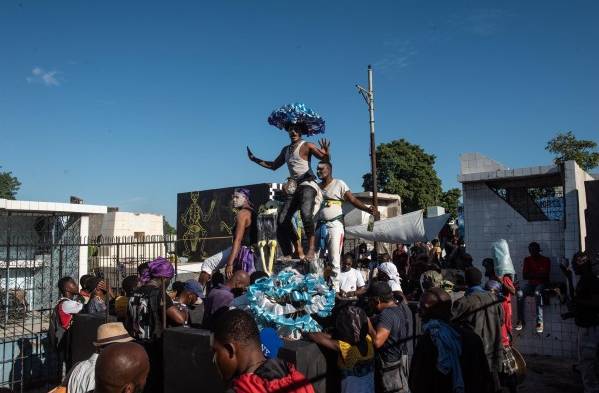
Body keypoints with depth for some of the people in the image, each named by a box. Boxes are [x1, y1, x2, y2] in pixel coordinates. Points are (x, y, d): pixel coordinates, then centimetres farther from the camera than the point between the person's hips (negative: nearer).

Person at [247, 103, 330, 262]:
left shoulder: (307, 146, -3)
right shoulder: (286, 150, 18)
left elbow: (325, 159, -15)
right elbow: (274, 165, 30)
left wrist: (326, 153, -37)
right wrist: (254, 159, 27)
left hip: (307, 185, -7)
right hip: (294, 188, 8)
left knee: (306, 213, -31)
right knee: (282, 220, -1)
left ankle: (311, 247, -22)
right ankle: (297, 249, 6)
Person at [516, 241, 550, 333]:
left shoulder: (545, 260, 0)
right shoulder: (527, 260, 10)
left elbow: (545, 275, -9)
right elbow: (524, 276, 2)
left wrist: (532, 274, -9)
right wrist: (538, 274, -9)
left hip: (542, 283, -3)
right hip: (531, 284, 4)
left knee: (537, 293, -39)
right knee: (520, 293, -28)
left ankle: (540, 322, -39)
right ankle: (520, 320, -26)